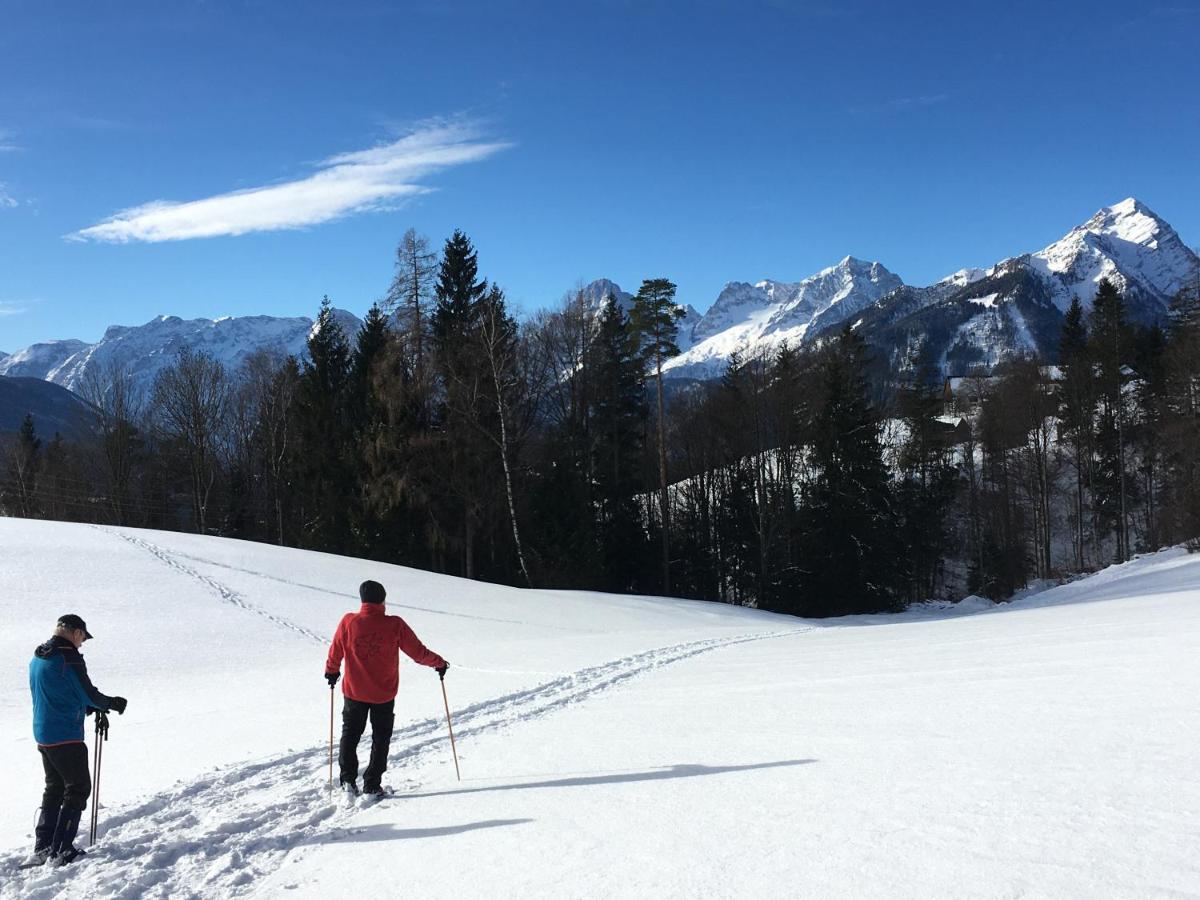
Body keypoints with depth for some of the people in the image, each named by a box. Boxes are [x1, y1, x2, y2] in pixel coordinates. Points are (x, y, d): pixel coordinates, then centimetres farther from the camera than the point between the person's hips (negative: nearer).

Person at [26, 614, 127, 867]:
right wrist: (112, 704, 5)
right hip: (66, 737, -9)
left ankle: (42, 849, 19)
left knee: (54, 789, 18)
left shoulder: (37, 659, 11)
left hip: (43, 736, 9)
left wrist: (94, 709, 12)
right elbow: (88, 694, -14)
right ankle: (61, 851, -1)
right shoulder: (69, 658, -18)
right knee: (78, 789, 1)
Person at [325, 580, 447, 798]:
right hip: (384, 694, -1)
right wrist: (439, 663, 11)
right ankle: (372, 785, 14)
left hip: (354, 692, 1)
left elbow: (335, 653, 2)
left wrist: (331, 672, 22)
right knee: (380, 739, 14)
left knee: (350, 734, 19)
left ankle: (348, 779, 11)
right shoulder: (395, 625, -15)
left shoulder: (348, 622, -12)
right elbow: (418, 652, -7)